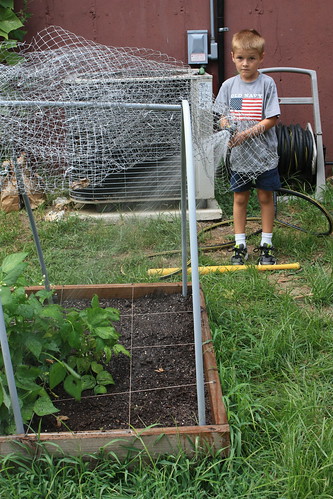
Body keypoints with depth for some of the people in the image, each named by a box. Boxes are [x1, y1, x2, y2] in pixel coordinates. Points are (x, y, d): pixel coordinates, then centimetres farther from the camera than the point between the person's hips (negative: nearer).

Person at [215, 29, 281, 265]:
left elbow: (272, 119, -11)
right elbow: (222, 116, 6)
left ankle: (266, 245, 20)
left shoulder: (267, 83, -7)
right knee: (240, 198, 9)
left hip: (264, 153, -2)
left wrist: (247, 133, -20)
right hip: (238, 155, 2)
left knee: (266, 197, 7)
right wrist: (227, 125, -16)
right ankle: (240, 245, 20)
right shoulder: (229, 85, 2)